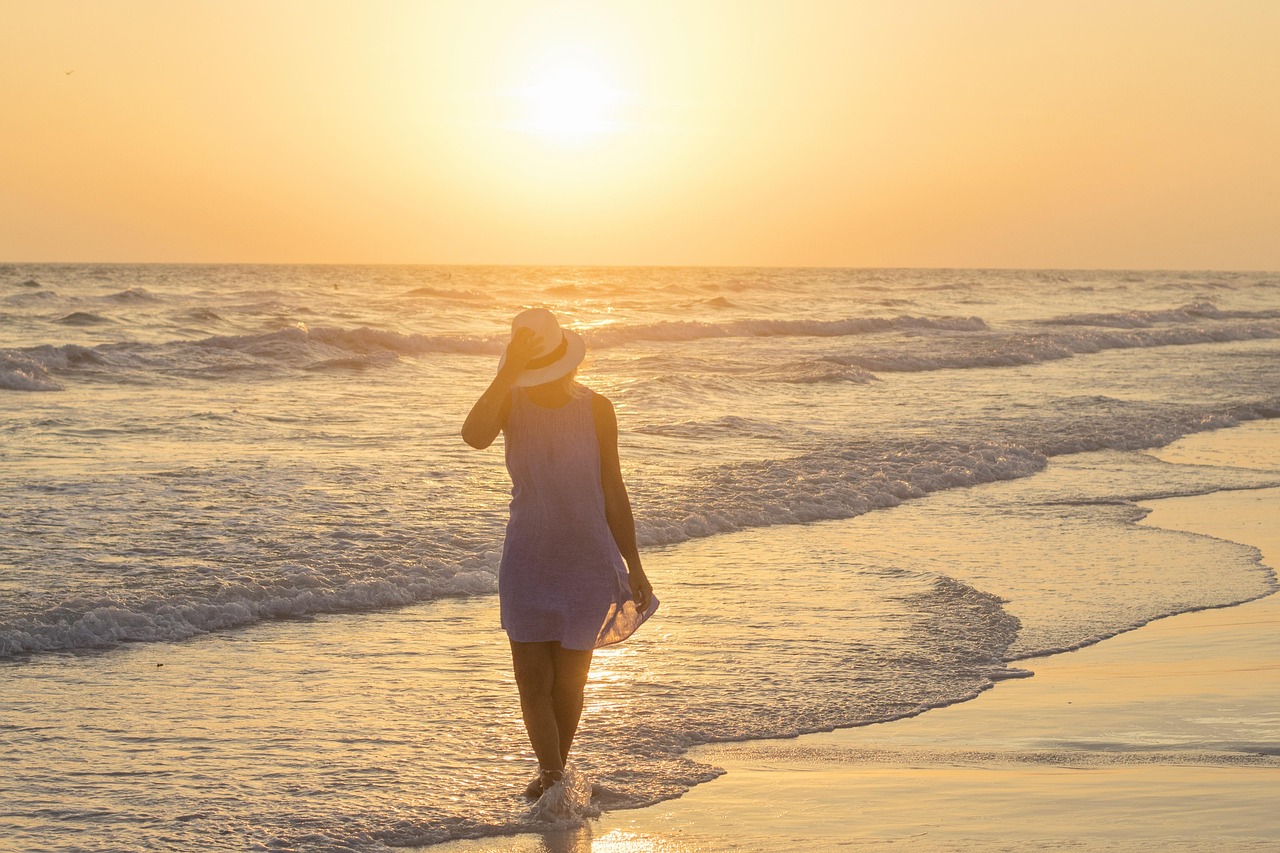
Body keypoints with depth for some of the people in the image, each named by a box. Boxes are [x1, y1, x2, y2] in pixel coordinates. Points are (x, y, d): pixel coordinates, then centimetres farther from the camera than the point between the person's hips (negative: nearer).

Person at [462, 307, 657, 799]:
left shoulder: (595, 410, -7)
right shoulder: (510, 403, -9)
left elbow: (613, 491, 0)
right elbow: (474, 437, -32)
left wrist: (634, 567, 3)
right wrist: (508, 373, -37)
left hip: (587, 563, 0)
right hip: (528, 561, 0)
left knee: (568, 681, 9)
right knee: (533, 680, -4)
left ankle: (557, 773, 29)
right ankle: (552, 778, 11)